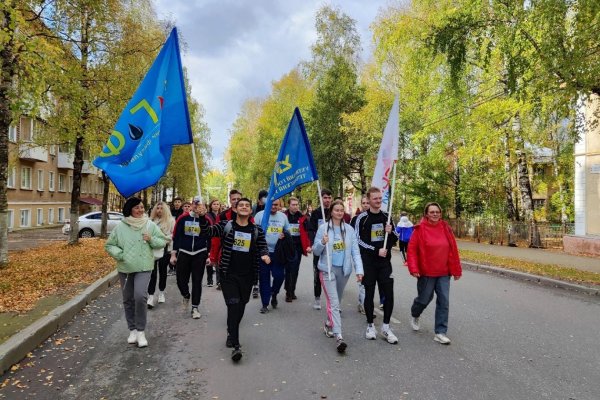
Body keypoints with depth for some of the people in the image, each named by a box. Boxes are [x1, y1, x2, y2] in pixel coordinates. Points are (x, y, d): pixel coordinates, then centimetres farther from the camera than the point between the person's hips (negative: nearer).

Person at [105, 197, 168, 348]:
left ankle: (141, 331, -2)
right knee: (128, 300, 11)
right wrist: (119, 255, -11)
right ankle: (132, 329, 28)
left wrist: (151, 239, -13)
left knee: (140, 296, -18)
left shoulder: (150, 225, -1)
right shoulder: (120, 227, -2)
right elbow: (109, 245, 6)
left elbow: (163, 242, 6)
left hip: (143, 268, -2)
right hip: (125, 268, 2)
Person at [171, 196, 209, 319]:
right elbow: (176, 236, 3)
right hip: (183, 253, 1)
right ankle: (186, 296, 39)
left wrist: (210, 255, -2)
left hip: (200, 254, -1)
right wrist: (173, 254, 2)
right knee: (181, 280, 6)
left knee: (197, 281, 3)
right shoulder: (183, 218, -1)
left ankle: (195, 308, 14)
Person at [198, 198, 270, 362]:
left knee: (240, 308, 15)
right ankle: (236, 345, -9)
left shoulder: (257, 230, 2)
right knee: (233, 305, -12)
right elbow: (207, 231, -8)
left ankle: (231, 334, 39)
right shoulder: (226, 225, -2)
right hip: (228, 274, -3)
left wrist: (265, 255, -19)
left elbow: (263, 247, 3)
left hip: (247, 276, 3)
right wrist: (202, 217, -25)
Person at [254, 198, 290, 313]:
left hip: (278, 252, 2)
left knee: (280, 275, -4)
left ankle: (273, 293, 28)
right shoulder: (260, 215, -3)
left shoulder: (283, 216, 8)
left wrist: (284, 235, -5)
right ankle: (265, 304, 17)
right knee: (264, 279, 5)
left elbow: (287, 231, 18)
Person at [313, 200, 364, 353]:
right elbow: (316, 251, -3)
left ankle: (328, 324, 40)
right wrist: (322, 243, -24)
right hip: (327, 269, -4)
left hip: (344, 269, 4)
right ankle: (339, 337, -13)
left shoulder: (349, 229, 2)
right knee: (333, 303, -11)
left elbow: (355, 251, 0)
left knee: (336, 301, 18)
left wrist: (359, 270, -10)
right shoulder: (323, 228, -5)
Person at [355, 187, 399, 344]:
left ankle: (385, 327, 14)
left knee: (389, 294, -1)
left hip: (385, 262, 3)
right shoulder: (362, 218, -4)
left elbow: (394, 240, 13)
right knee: (369, 293, 6)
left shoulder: (386, 217, 8)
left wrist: (390, 232, -9)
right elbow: (359, 240, -8)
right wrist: (376, 250, -16)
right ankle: (370, 325, 21)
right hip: (368, 262, -3)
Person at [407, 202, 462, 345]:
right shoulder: (420, 229, -10)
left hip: (444, 273, 3)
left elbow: (453, 250, 4)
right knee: (424, 299, 10)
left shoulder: (445, 228, 0)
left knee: (444, 302, 2)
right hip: (426, 272, -3)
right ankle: (415, 316, 42)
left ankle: (440, 332, 12)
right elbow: (412, 250, -11)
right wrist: (413, 269, -18)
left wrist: (456, 270, 5)